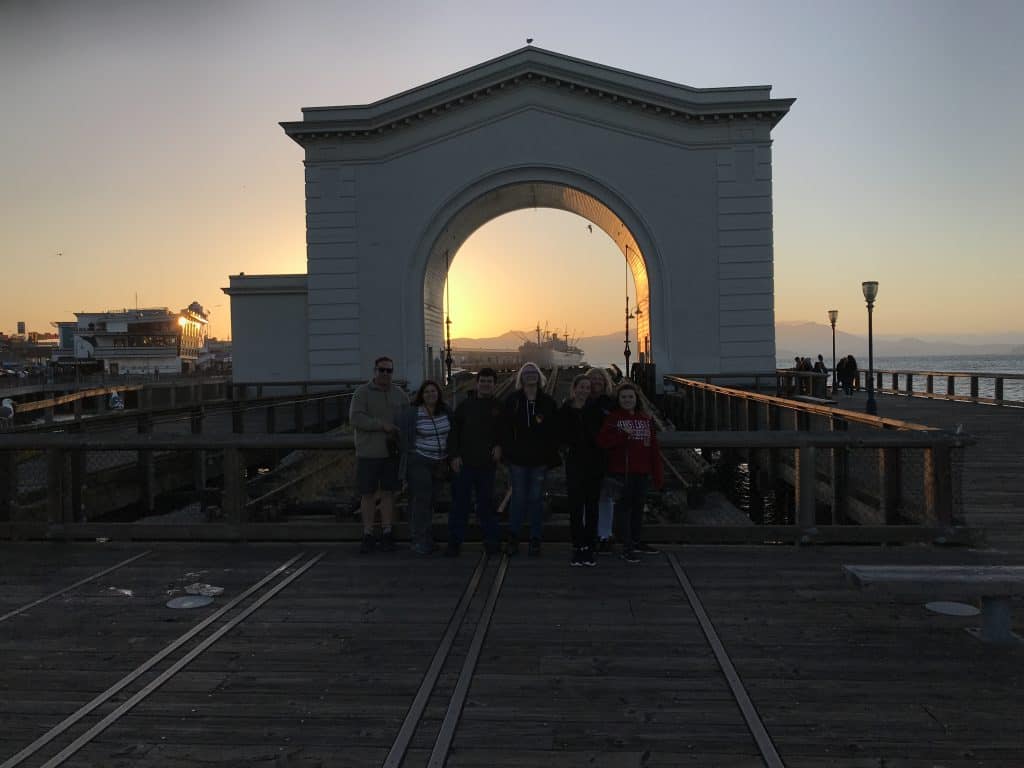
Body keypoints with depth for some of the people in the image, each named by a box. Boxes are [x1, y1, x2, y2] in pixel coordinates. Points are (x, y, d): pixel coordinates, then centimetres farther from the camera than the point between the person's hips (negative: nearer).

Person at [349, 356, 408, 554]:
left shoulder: (399, 395, 10)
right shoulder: (362, 392, -2)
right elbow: (355, 419, -14)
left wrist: (397, 434, -6)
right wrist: (382, 425, -18)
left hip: (391, 453, 3)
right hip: (368, 453, -3)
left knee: (388, 493, 6)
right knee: (367, 494, 3)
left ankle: (387, 534, 14)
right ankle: (368, 536, 11)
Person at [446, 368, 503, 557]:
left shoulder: (499, 408, 6)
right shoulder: (465, 405, 4)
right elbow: (453, 432, 3)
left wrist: (499, 446, -3)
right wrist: (454, 455, -5)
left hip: (487, 464, 1)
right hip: (463, 463, -1)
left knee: (486, 504, 9)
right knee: (460, 503, 2)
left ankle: (491, 541, 18)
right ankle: (454, 542, 9)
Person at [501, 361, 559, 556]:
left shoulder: (548, 402, 2)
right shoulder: (513, 400, 1)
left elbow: (554, 431, 3)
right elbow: (505, 428, 1)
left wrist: (551, 456, -2)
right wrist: (507, 452, -5)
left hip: (540, 459, 1)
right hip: (518, 459, -1)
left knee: (536, 498, 7)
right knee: (519, 497, 3)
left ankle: (535, 540, 16)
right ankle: (513, 537, 16)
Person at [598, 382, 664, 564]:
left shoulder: (646, 419, 10)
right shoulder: (613, 418, -2)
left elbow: (654, 448, 8)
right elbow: (602, 440, -14)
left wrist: (657, 474, 5)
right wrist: (623, 434, -23)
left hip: (642, 472, 5)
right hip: (622, 471, -5)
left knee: (638, 507, 15)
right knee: (626, 507, -4)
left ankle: (636, 542, 30)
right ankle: (627, 548, 0)